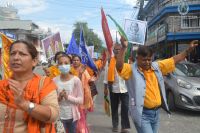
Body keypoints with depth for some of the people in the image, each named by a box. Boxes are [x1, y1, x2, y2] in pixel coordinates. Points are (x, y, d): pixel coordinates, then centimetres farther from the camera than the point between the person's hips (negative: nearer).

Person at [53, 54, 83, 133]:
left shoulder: (76, 80, -11)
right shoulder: (54, 80, -5)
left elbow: (81, 100, -9)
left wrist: (68, 97, -21)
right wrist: (58, 98, -18)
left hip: (72, 116, -1)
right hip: (59, 116, 1)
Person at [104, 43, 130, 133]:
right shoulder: (109, 62, 0)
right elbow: (106, 75, 3)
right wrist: (105, 88, 2)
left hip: (124, 88, -1)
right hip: (113, 88, 1)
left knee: (125, 108, -3)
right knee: (114, 108, 13)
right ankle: (115, 125, 29)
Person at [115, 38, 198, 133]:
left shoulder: (157, 66, 6)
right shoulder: (132, 70, -11)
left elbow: (174, 60, 12)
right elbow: (119, 66, -29)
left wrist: (188, 50, 9)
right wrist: (124, 48, -39)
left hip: (156, 112, 7)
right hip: (142, 113, -7)